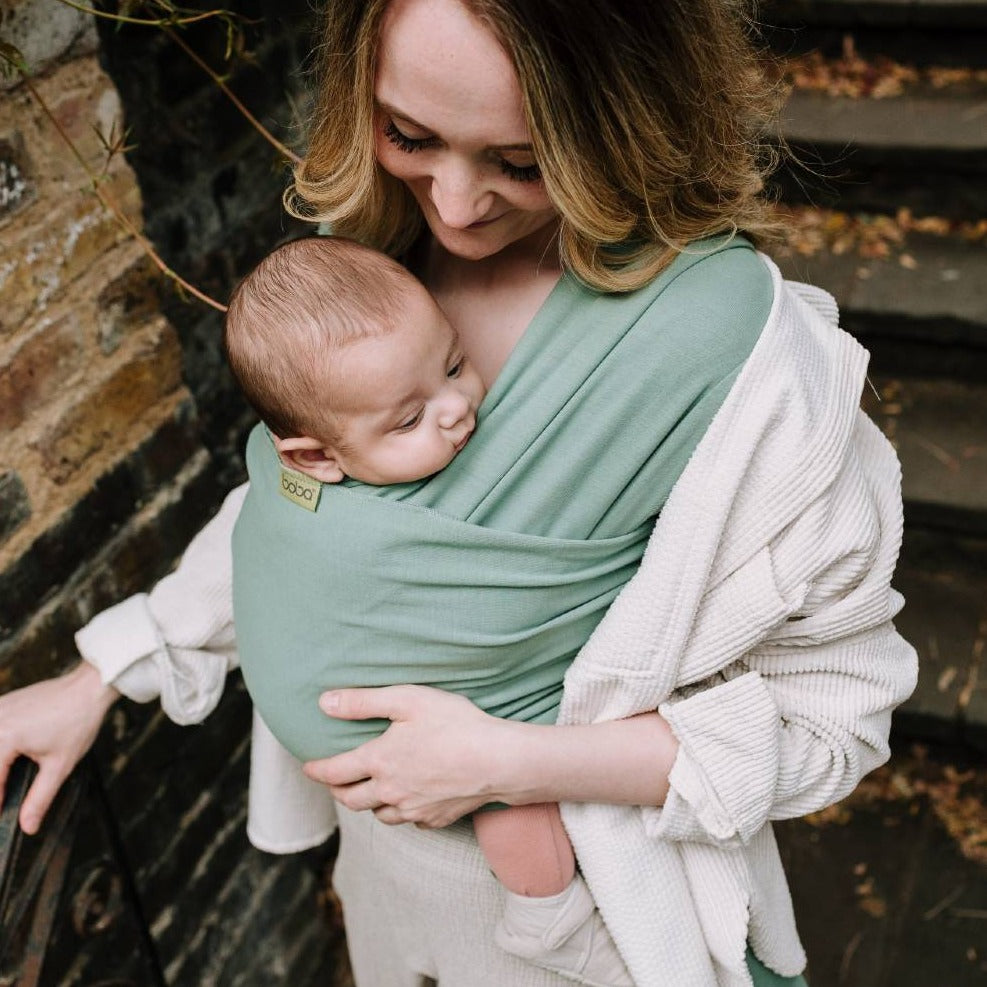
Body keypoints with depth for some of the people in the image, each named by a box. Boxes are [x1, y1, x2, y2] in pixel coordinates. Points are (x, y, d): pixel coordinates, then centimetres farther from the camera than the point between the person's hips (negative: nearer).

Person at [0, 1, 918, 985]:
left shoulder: (754, 365, -32)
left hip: (585, 898, -4)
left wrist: (511, 763, -28)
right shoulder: (380, 253, -13)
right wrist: (96, 680, 1)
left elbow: (830, 710, -22)